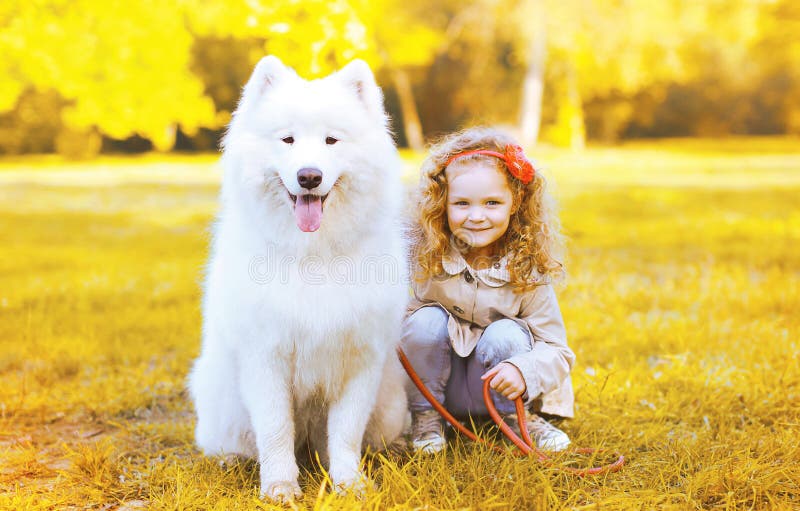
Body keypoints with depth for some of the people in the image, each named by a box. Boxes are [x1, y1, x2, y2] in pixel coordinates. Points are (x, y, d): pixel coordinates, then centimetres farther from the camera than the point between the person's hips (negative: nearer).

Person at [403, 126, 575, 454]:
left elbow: (558, 351, -14)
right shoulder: (425, 256, -15)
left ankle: (518, 417, -1)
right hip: (439, 385, 1)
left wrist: (523, 370, -33)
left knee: (506, 334, -27)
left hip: (498, 390, 0)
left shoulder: (527, 271, -15)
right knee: (426, 320, -25)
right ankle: (425, 414, -4)